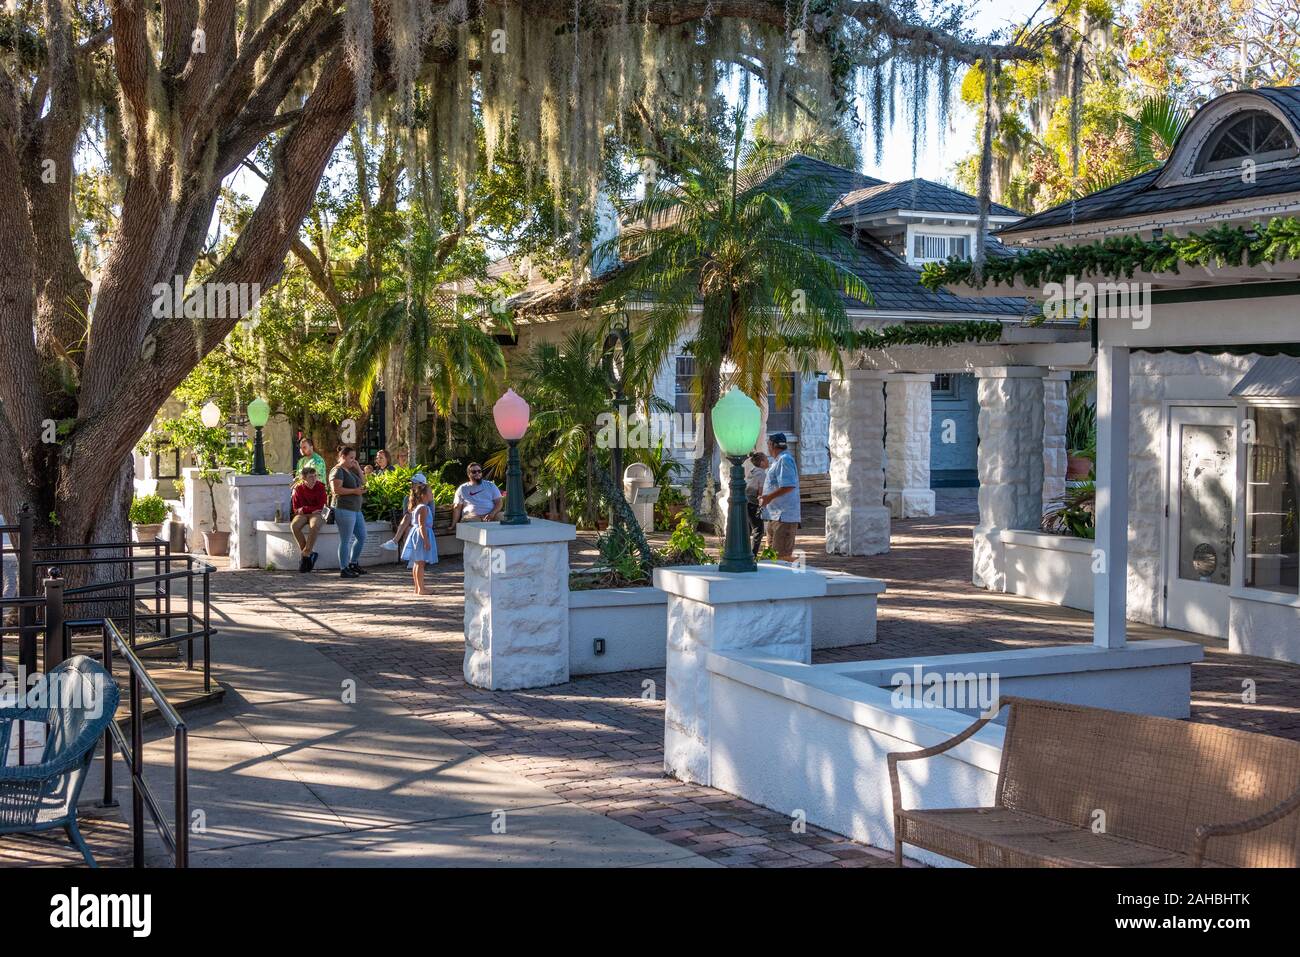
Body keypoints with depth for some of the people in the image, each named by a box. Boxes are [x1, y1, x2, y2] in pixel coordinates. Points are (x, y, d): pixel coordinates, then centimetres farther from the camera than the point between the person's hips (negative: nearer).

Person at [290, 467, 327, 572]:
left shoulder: (320, 487, -3)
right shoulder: (298, 488, 1)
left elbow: (320, 507, -5)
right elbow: (295, 509, 3)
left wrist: (304, 509, -10)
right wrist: (311, 510, -11)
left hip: (316, 514, -2)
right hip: (302, 515, 2)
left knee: (314, 526, -38)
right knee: (294, 525, -32)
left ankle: (306, 554, -28)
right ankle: (310, 554, -22)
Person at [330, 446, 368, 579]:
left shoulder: (351, 470, 18)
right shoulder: (338, 471, -9)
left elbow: (363, 482, 20)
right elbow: (337, 489, -20)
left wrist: (358, 468, 8)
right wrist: (354, 491, -17)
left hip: (356, 509, 10)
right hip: (344, 509, -10)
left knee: (362, 537, 14)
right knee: (346, 541, -6)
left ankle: (353, 563, 27)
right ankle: (343, 570, 0)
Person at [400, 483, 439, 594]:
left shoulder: (416, 507, 14)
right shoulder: (423, 508, -17)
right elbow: (422, 526, -23)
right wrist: (426, 541, -24)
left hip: (416, 534, 10)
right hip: (421, 535, -10)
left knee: (416, 563, 13)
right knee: (420, 563, -7)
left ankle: (418, 587, 20)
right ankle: (421, 588, -6)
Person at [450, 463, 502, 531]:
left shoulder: (491, 485, 19)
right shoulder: (462, 489, 17)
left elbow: (499, 502, 11)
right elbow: (457, 507, 11)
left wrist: (492, 513, -11)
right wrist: (453, 525, -3)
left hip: (489, 515, 2)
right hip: (471, 516, -1)